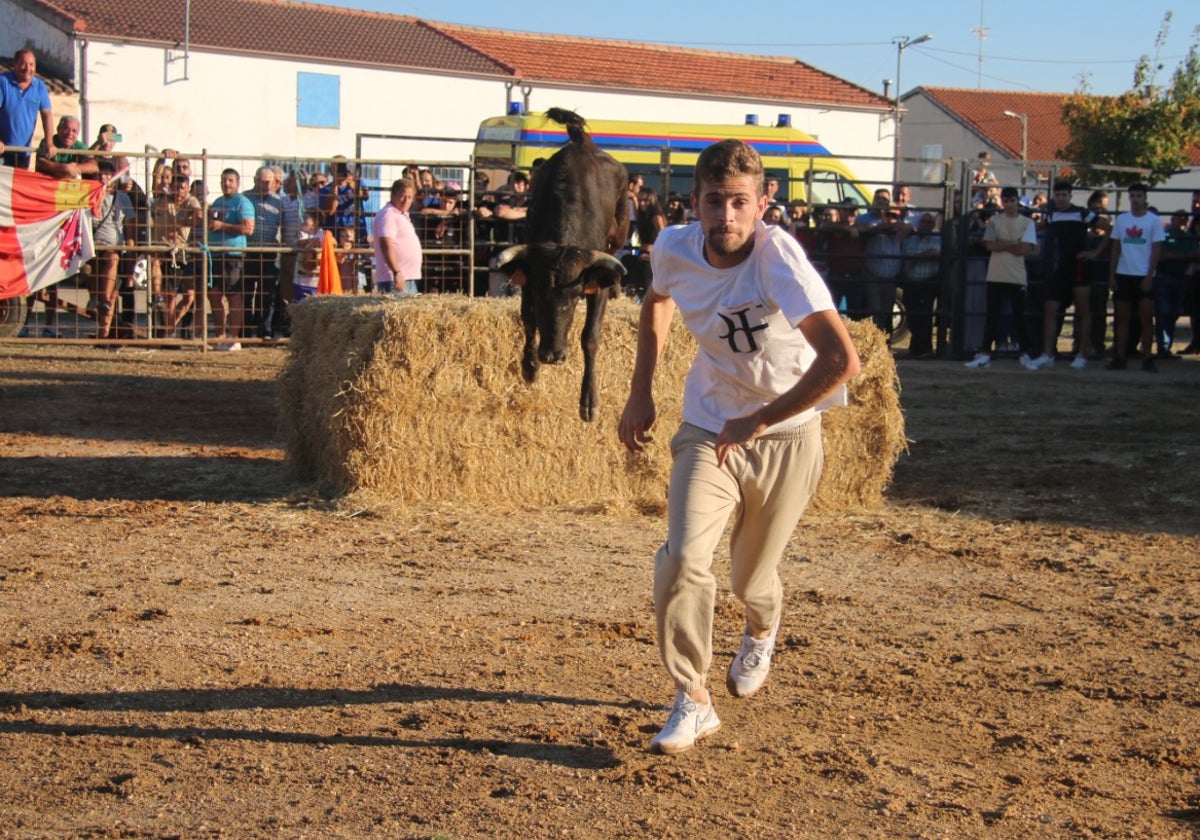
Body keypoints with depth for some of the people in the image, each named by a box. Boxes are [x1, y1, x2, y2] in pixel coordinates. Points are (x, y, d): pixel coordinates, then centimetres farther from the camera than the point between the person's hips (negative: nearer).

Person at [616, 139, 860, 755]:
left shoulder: (777, 255, -30)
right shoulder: (674, 250, -13)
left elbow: (841, 359, -40)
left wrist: (759, 421, -35)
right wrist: (641, 393, 9)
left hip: (786, 436, -2)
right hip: (708, 431, 3)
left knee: (752, 580, 13)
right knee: (683, 559, -19)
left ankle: (761, 632, 51)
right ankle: (692, 702, -3)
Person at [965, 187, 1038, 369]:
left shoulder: (1027, 222, 3)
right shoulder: (994, 221, 6)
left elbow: (1026, 249, -9)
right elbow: (990, 245, -7)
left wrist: (1002, 245, -6)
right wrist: (1013, 243, -8)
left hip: (1017, 277, -1)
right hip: (996, 276, 1)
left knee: (1019, 315, 3)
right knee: (992, 315, 3)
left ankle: (1023, 354, 10)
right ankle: (985, 353, 5)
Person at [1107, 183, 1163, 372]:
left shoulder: (1153, 220, -1)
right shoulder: (1121, 219, 8)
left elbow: (1157, 250, -3)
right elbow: (1116, 248, 10)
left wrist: (1149, 276, -10)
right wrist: (1111, 276, 4)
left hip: (1144, 276, -3)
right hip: (1123, 274, 3)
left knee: (1146, 318, -1)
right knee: (1122, 317, 5)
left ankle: (1147, 358, 3)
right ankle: (1120, 358, 9)